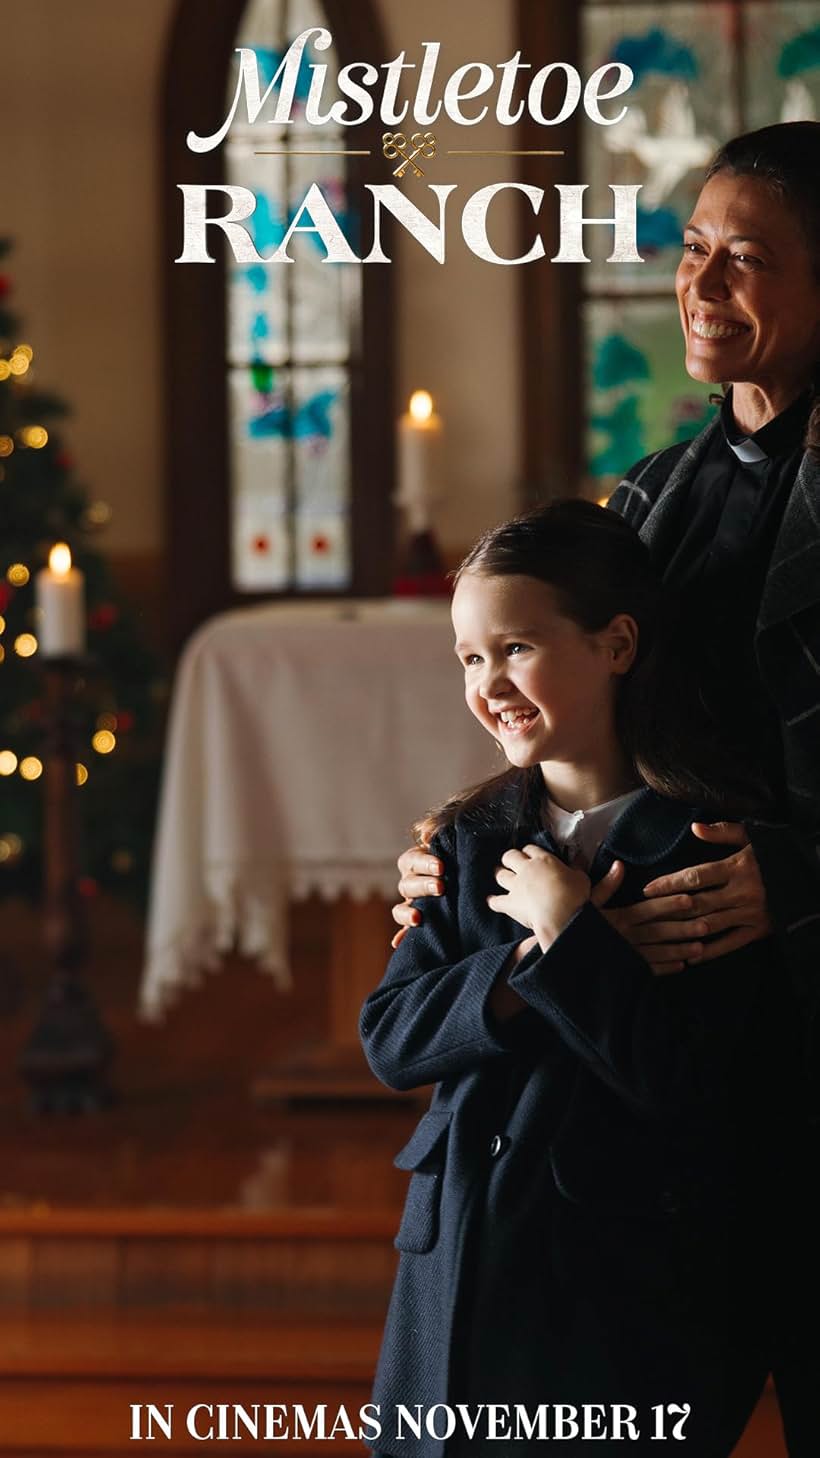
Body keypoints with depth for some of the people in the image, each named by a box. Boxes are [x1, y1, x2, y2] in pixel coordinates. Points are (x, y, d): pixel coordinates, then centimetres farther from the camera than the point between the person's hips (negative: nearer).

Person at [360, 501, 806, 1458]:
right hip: (459, 1278, 5)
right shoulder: (472, 843, 9)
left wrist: (566, 934, -17)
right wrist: (533, 962, -14)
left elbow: (688, 1082, -17)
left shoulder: (722, 847, -10)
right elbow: (390, 1038, 0)